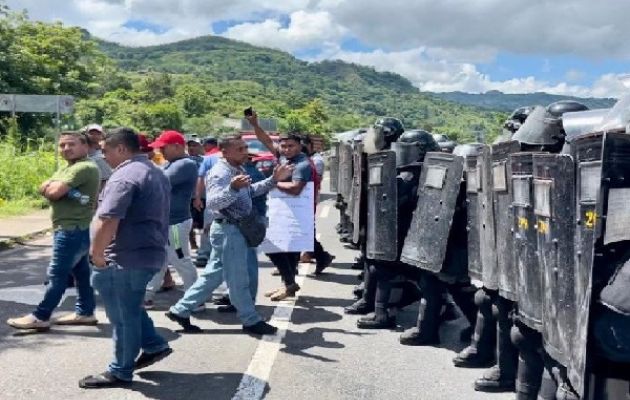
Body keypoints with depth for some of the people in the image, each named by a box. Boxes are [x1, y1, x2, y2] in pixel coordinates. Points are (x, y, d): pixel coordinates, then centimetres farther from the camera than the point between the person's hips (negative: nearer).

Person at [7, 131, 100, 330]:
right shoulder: (68, 168, 18)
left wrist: (52, 186, 0)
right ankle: (85, 312, 20)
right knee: (80, 271, 13)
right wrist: (55, 187, -12)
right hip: (74, 228, 10)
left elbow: (54, 192, -21)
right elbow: (43, 189, 7)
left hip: (73, 230, -10)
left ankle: (40, 317, 2)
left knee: (57, 274, -4)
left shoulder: (84, 167, -16)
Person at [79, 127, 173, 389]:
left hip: (127, 257, -10)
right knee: (128, 307, 25)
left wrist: (97, 254, -15)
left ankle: (120, 372, 13)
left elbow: (107, 222, -28)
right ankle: (154, 345, 26)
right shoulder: (155, 172, 15)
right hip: (151, 253, 10)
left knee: (122, 314, 2)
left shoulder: (125, 176, -18)